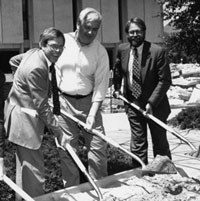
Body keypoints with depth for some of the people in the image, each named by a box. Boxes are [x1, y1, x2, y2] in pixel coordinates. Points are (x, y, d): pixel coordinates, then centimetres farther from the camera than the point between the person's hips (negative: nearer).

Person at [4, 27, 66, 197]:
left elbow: (14, 60, 24)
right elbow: (41, 105, -23)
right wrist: (56, 128, -15)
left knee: (26, 166, 24)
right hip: (24, 121, -11)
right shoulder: (36, 68, -27)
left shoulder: (34, 53, 3)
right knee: (34, 170, -6)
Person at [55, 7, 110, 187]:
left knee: (98, 146, 0)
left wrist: (93, 114, -15)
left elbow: (101, 84, -8)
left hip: (88, 102, 0)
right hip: (63, 101, 0)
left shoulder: (100, 52, -5)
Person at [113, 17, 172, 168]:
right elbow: (117, 71, 19)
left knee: (160, 144, 10)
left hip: (154, 106, -3)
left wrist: (151, 102, -20)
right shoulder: (122, 50, -2)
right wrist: (117, 89, 12)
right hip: (132, 104, 3)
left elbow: (165, 80, -16)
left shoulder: (157, 51, -16)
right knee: (137, 144, 8)